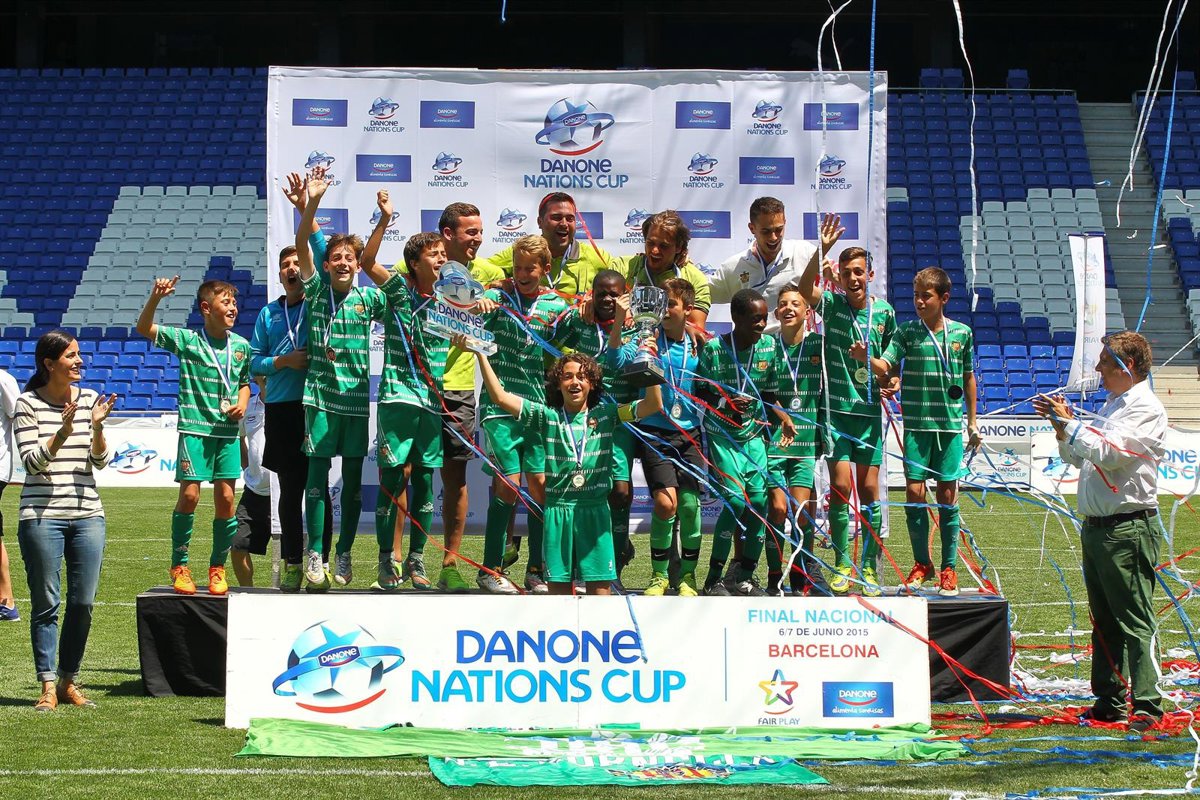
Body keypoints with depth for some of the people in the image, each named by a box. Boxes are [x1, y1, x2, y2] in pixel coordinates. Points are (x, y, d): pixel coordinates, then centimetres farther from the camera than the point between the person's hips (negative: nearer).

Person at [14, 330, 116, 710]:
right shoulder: (28, 404, -2)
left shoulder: (89, 399, 8)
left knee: (83, 603, 3)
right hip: (42, 515, -4)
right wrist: (64, 432, -21)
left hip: (87, 514, 4)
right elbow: (31, 461, -8)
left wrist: (96, 426, -11)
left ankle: (69, 681, 14)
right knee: (46, 604, -1)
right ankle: (48, 686, 3)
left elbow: (101, 461, 7)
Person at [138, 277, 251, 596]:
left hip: (228, 432, 3)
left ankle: (218, 568, 14)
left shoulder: (241, 346, 8)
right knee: (189, 495, -9)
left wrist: (243, 404, 3)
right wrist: (156, 297, -25)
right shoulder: (187, 341, -3)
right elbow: (144, 328, -9)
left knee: (225, 499, 1)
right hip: (195, 429, -3)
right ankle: (179, 566, 6)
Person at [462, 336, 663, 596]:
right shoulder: (547, 416, 5)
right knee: (558, 585, 3)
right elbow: (500, 397, -1)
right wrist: (480, 355, -8)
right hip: (557, 508, 0)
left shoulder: (605, 415, 6)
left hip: (595, 508, 0)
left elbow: (653, 405, -1)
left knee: (600, 584, -2)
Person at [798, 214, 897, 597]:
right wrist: (822, 249, -34)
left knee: (869, 490, 2)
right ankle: (841, 564, 4)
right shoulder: (832, 304, -2)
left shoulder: (884, 311, 5)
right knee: (841, 486, -7)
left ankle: (869, 568, 9)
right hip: (837, 409, -2)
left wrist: (893, 381, -3)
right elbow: (805, 290, -23)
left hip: (870, 411, 2)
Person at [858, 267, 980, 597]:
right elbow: (885, 366, -11)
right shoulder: (907, 332, 1)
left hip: (950, 424, 0)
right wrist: (866, 358, -33)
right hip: (916, 424, 0)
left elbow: (968, 377, 14)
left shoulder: (961, 333, 4)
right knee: (914, 492, -3)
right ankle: (922, 563, 15)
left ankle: (948, 568, 12)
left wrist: (973, 421, 16)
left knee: (947, 495, 2)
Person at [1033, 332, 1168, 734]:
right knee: (1103, 620, 13)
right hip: (1096, 526, 10)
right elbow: (1080, 458, 24)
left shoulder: (1145, 408, -10)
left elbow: (1108, 452, -21)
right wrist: (1062, 427, 9)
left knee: (1134, 618, -10)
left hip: (1129, 527, -10)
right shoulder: (1112, 405, 19)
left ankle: (1146, 705, -10)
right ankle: (1108, 701, 19)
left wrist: (1070, 425, -11)